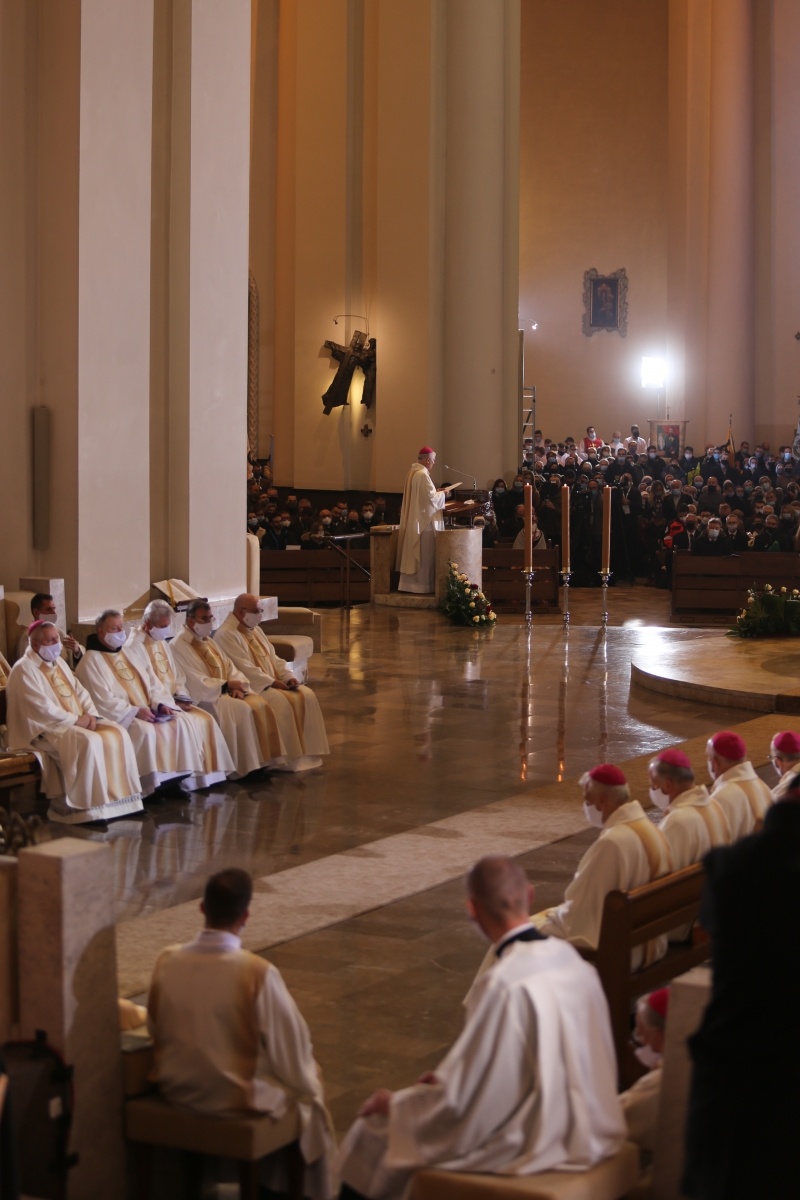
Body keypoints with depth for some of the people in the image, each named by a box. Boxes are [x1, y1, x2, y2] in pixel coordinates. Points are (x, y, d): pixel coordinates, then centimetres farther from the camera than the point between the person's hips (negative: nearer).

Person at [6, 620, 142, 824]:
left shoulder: (58, 662, 17)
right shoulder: (24, 670, -11)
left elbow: (79, 692, 16)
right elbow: (42, 709, -19)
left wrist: (91, 715, -3)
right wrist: (75, 719, -17)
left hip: (78, 721, 9)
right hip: (46, 729, -9)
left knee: (117, 734, -12)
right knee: (89, 742, -33)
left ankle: (119, 798, -12)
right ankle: (89, 807, -29)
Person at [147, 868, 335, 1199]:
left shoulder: (166, 961, -12)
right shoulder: (258, 973, -25)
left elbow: (156, 1032, 3)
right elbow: (291, 1049, -14)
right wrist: (306, 1080, 7)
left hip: (177, 1089, 5)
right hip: (240, 1097, -5)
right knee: (307, 1088, 25)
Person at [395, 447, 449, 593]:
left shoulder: (411, 473, 11)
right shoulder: (423, 475, -18)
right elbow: (431, 498, -20)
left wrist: (435, 492, 15)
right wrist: (442, 494, -3)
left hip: (412, 521, 10)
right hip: (424, 521, -10)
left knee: (413, 553, 11)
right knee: (424, 555, -4)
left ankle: (409, 583, 14)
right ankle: (422, 585, -2)